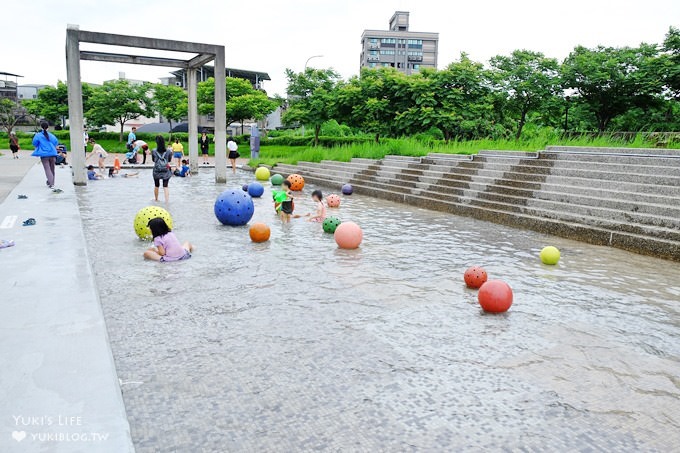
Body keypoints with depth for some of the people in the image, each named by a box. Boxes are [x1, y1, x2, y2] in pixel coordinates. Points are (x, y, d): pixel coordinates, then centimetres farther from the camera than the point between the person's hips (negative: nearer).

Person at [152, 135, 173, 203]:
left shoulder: (154, 151, -8)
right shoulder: (168, 151, -8)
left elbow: (153, 160, 5)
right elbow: (169, 161, 3)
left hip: (156, 171, 1)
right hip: (166, 171, -1)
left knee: (156, 186, 19)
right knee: (165, 186, 3)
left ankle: (156, 199, 36)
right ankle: (167, 200, -9)